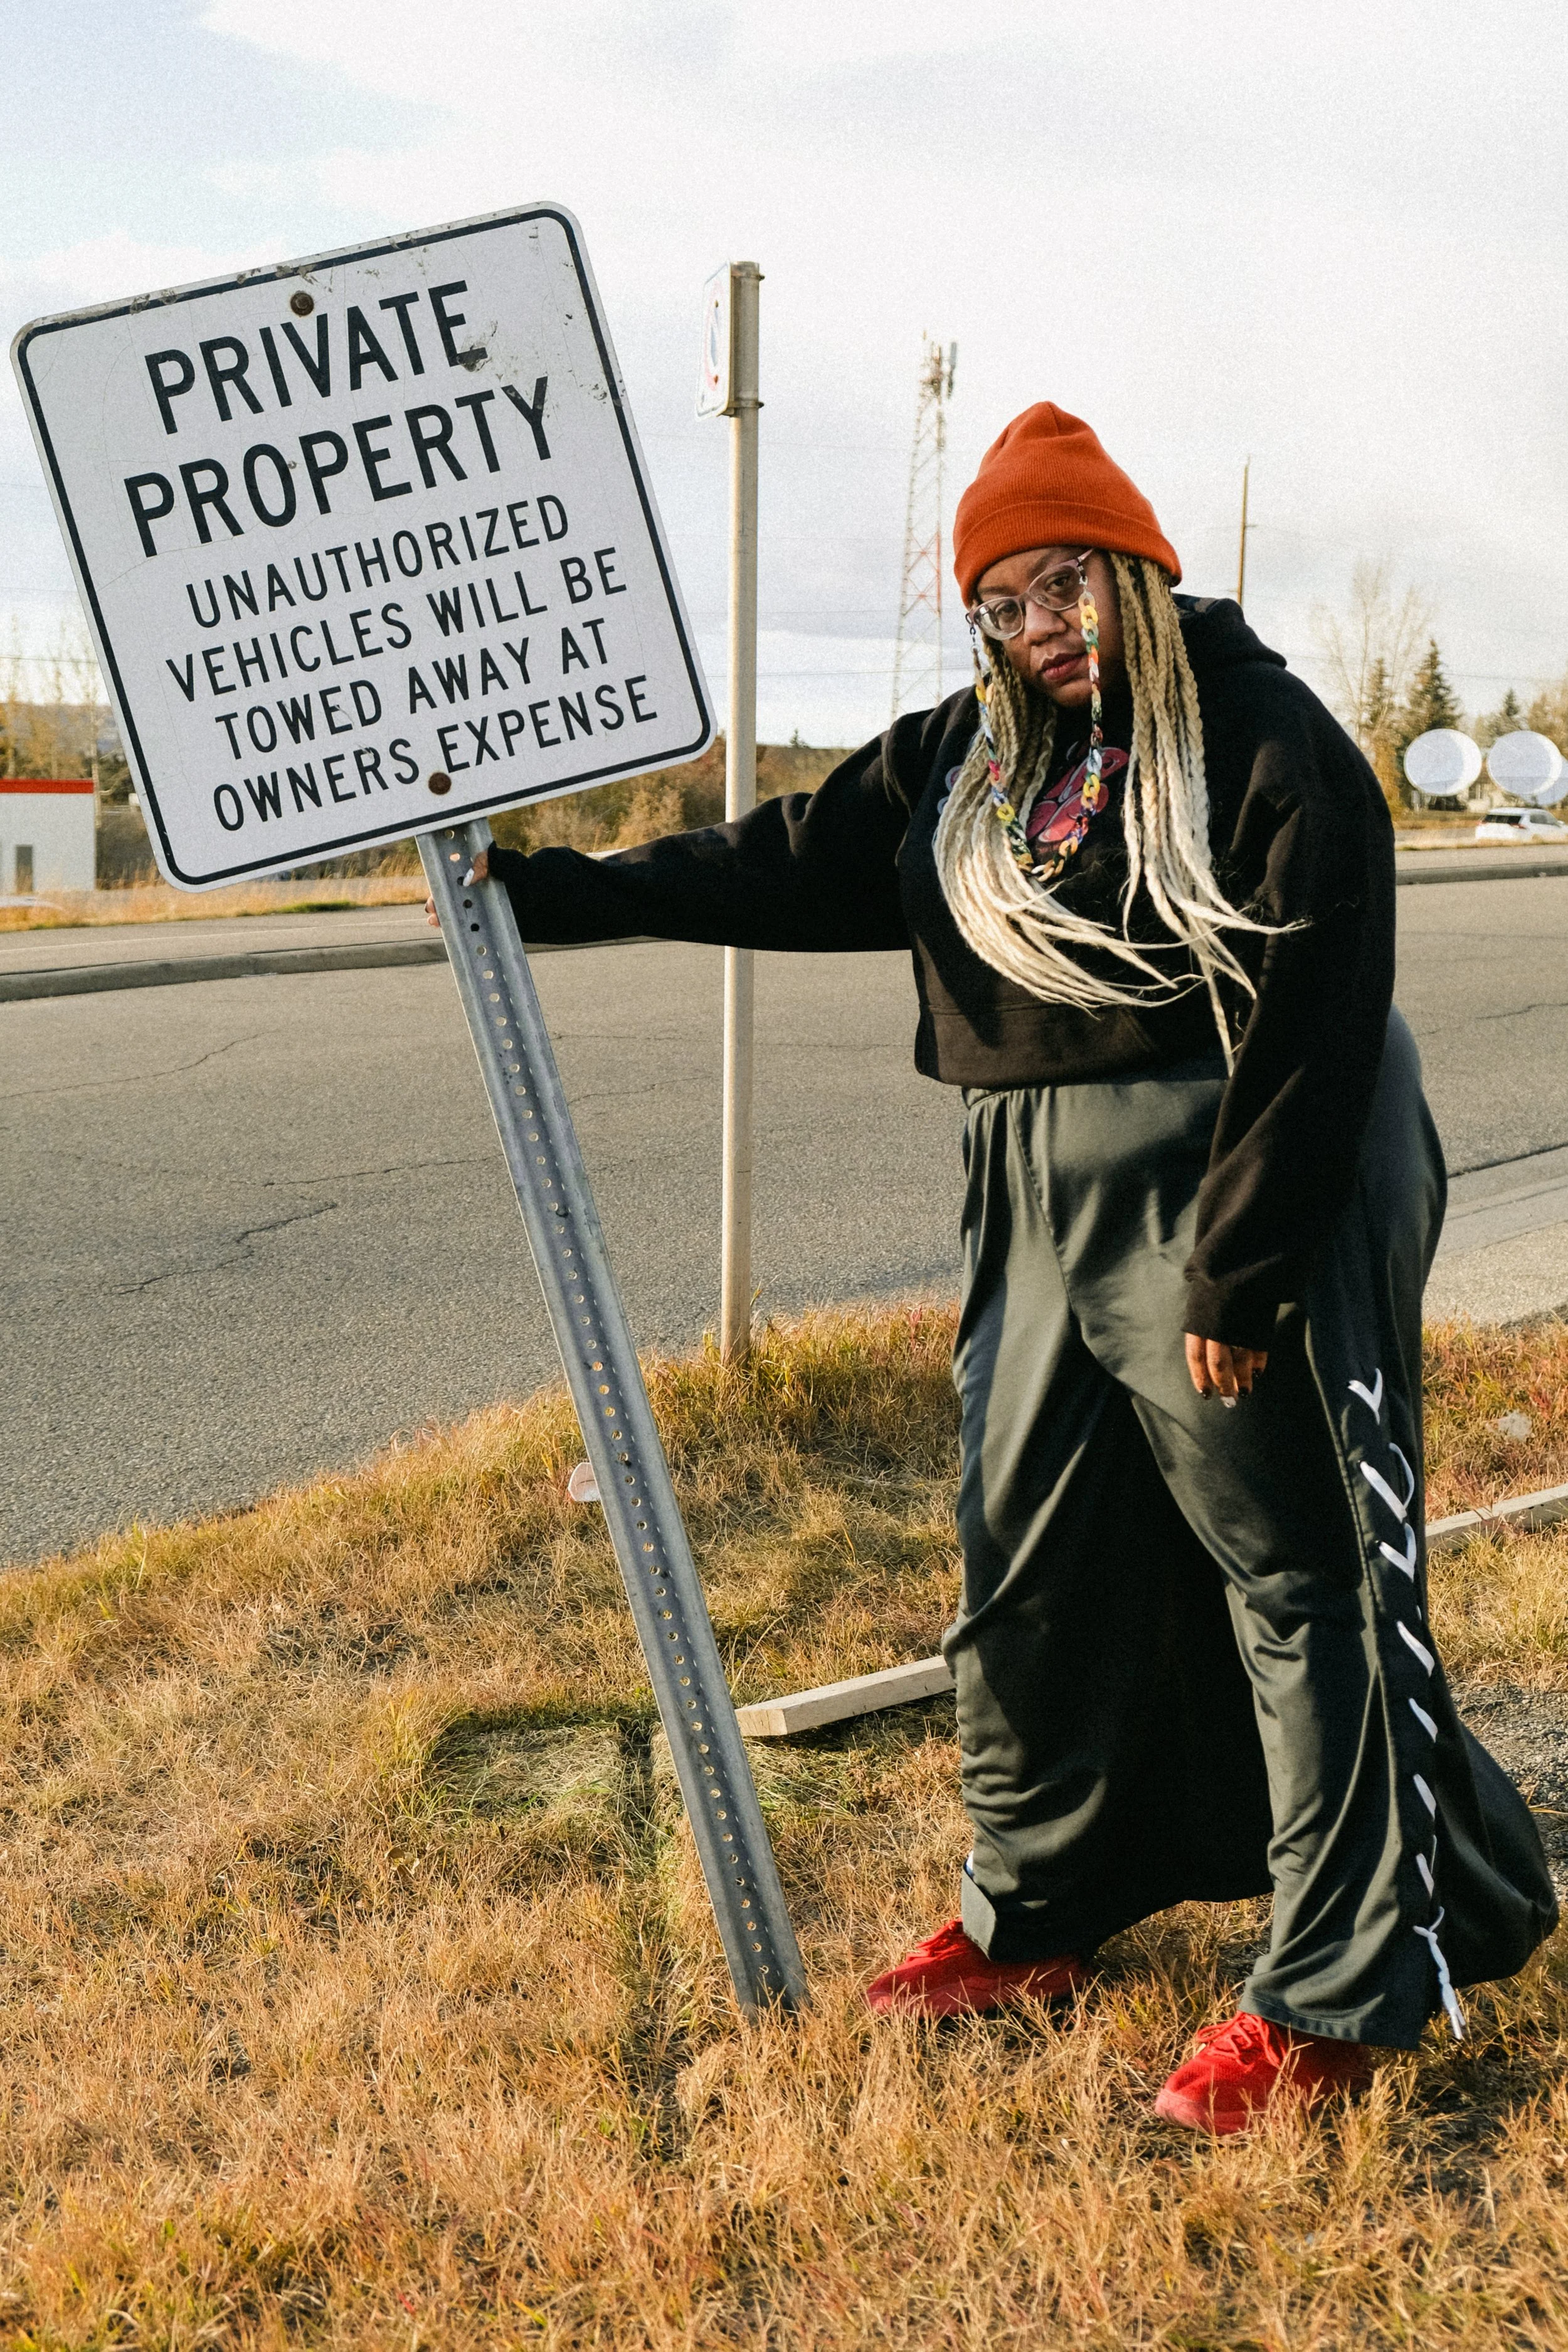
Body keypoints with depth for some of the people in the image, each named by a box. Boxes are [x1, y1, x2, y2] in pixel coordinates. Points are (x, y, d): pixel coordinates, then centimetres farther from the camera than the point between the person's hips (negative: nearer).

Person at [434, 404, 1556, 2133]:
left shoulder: (1267, 744, -11)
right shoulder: (969, 759, 12)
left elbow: (1313, 1026, -16)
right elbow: (793, 865, 13)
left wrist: (1240, 1271, -18)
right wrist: (555, 892, 7)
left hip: (1217, 1207, -8)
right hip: (1041, 1214, 8)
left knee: (1296, 1578, 0)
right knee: (1030, 1567, 15)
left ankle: (1333, 1995, 12)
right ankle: (1034, 1915, 33)